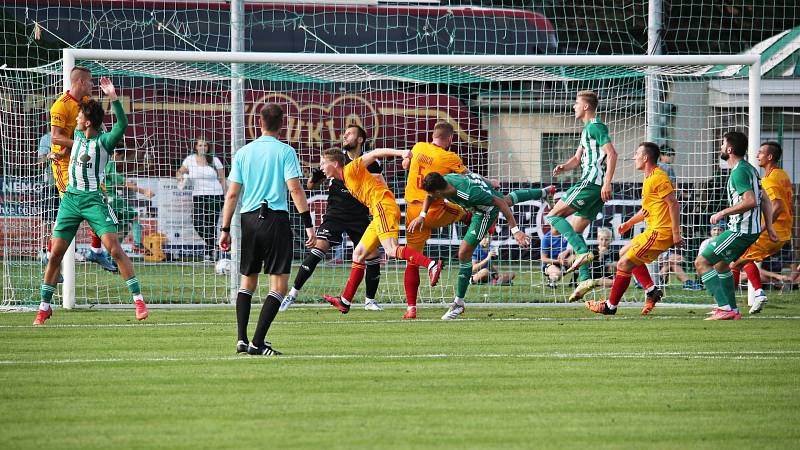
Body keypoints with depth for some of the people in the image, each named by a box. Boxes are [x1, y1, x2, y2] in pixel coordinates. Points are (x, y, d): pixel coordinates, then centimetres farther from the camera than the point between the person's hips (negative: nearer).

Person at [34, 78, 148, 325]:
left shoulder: (103, 141, -9)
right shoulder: (77, 135, 9)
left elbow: (122, 125, -30)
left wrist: (113, 97, -37)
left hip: (93, 200, -6)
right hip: (70, 199, 6)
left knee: (115, 249, -15)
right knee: (56, 253, 3)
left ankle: (138, 299, -12)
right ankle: (44, 307, 12)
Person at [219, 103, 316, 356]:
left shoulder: (244, 153, 8)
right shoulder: (285, 152, -3)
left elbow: (232, 194, 7)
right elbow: (295, 189, -10)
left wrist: (225, 229, 12)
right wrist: (308, 224, -8)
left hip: (249, 220, 4)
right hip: (276, 219, -4)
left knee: (247, 280, 17)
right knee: (279, 284, -2)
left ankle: (242, 339, 8)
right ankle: (257, 342, -12)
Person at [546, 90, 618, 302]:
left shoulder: (595, 127, -8)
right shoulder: (587, 130, 23)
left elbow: (612, 153, -17)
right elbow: (577, 159, 27)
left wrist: (607, 183, -24)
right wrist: (564, 167, 5)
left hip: (591, 182, -10)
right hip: (592, 185, 10)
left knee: (554, 215, -8)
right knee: (575, 231, 9)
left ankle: (582, 252, -20)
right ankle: (584, 279, 1)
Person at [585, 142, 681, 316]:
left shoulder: (658, 178, -16)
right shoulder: (649, 178, 17)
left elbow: (674, 204, -20)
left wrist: (676, 234, -22)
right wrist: (630, 222, 23)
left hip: (659, 233, -11)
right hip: (653, 230, 11)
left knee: (624, 264, -7)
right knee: (625, 252, 24)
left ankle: (610, 306, 6)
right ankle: (651, 290, 14)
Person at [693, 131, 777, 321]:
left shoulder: (739, 172, -17)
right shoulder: (749, 169, 14)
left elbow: (750, 201, -28)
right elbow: (765, 200, 19)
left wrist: (723, 213, -20)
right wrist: (769, 226, 21)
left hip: (740, 230, -10)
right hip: (752, 230, 10)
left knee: (701, 262, -9)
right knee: (721, 263, 27)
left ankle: (725, 308, -15)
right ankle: (732, 310, 26)